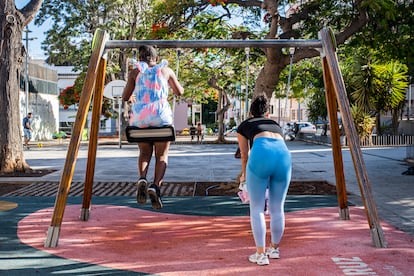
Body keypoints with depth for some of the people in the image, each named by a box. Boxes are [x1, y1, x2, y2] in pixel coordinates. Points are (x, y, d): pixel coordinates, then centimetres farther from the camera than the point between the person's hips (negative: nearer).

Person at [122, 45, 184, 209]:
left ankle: (142, 178, -10)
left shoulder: (135, 72, 9)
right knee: (162, 155, 10)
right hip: (161, 116, -1)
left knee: (145, 153, 19)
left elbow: (125, 97, 11)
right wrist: (171, 85, 39)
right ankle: (155, 186, -14)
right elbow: (180, 92, 19)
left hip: (139, 117, 1)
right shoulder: (166, 70, 10)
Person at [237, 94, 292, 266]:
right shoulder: (275, 125, 39)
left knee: (257, 209, 10)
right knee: (277, 208, 18)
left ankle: (261, 254, 13)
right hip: (283, 154, 3)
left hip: (262, 153, -3)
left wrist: (244, 175, 59)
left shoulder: (244, 126, 31)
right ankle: (274, 249, 34)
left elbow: (245, 156, 39)